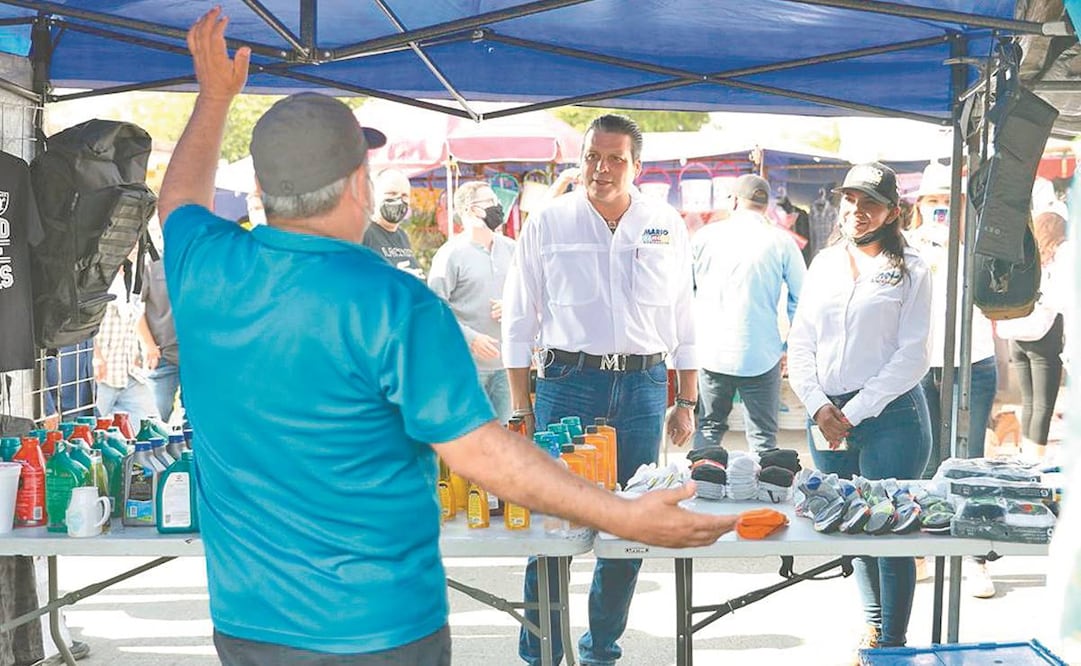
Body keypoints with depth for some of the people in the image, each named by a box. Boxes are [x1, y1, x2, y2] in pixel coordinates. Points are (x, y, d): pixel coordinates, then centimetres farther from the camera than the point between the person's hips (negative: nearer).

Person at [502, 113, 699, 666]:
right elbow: (519, 320, 4)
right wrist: (521, 406, 0)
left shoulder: (666, 226, 7)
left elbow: (683, 319, 12)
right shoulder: (547, 223, 1)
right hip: (566, 381, -2)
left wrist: (686, 403, 8)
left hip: (643, 386, 2)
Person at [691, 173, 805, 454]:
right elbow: (801, 299, 1)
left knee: (708, 430, 13)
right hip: (761, 355, -2)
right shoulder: (781, 242, -2)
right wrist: (791, 346, 12)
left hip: (711, 353, 2)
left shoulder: (705, 235, 4)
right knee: (762, 437, 5)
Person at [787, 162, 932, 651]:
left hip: (890, 415, -4)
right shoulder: (824, 264, 12)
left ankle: (891, 644, 7)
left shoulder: (910, 270, -2)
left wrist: (854, 412, -11)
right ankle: (873, 625, 28)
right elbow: (800, 344, 10)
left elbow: (912, 356, -8)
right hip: (826, 415, 5)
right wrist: (819, 407, -4)